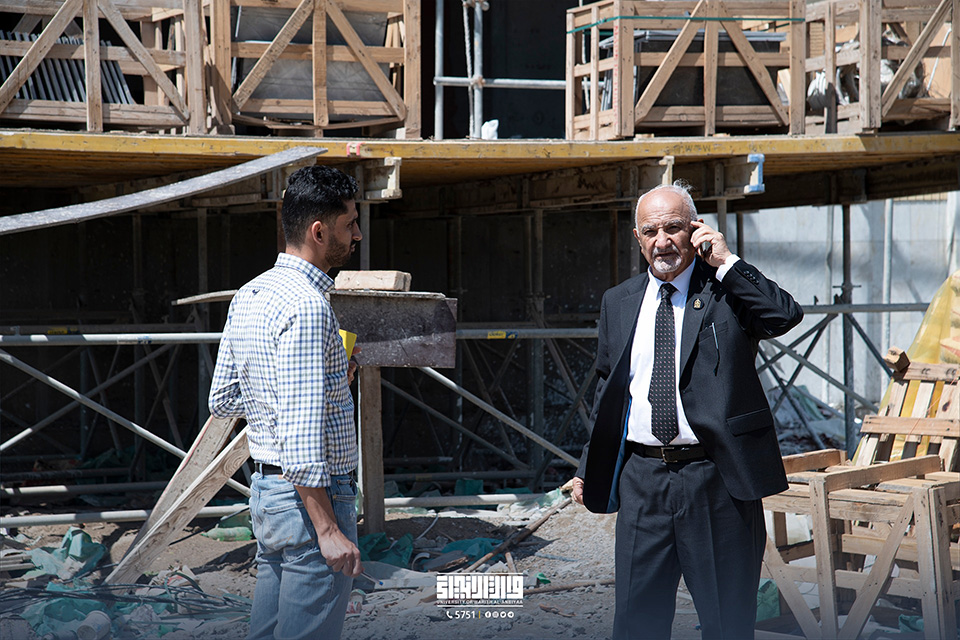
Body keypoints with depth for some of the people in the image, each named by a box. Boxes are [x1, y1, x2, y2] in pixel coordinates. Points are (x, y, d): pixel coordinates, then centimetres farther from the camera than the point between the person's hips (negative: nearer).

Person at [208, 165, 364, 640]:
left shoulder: (248, 296, 10)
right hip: (310, 496, -10)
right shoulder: (306, 307, -19)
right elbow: (302, 438, -24)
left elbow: (222, 401, 18)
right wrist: (328, 529, -23)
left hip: (265, 491, 10)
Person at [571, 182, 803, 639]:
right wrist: (588, 467, 15)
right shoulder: (618, 303, 12)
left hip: (716, 480, -3)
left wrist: (725, 263, -15)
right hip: (641, 479, 4)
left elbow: (786, 316, -19)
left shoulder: (728, 289, 0)